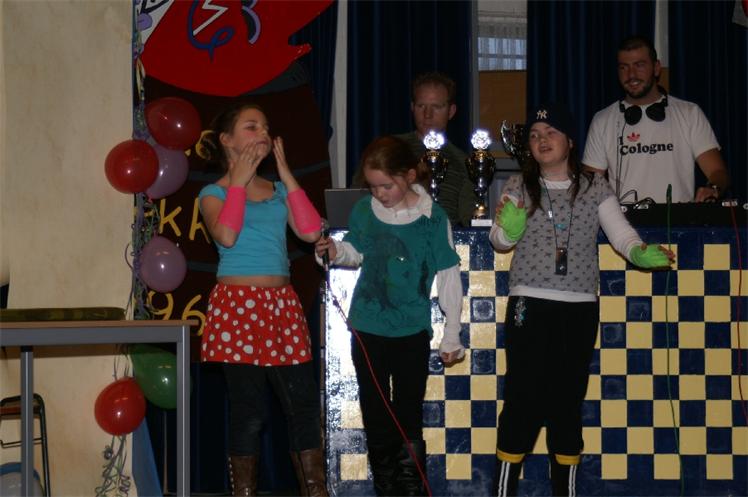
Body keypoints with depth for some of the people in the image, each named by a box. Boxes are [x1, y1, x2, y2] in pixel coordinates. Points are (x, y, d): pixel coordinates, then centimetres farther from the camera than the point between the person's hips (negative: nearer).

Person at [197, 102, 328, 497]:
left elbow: (310, 231, 0)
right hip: (238, 305, -5)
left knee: (303, 403, 2)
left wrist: (286, 174, 3)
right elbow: (226, 234, -18)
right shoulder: (214, 194, 3)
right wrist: (239, 181, -7)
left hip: (282, 305, 5)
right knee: (248, 409, -2)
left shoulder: (277, 191, 16)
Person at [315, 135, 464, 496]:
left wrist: (451, 335, -2)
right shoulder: (364, 211, -2)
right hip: (367, 330, 3)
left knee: (409, 422, -1)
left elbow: (448, 277, -3)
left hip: (412, 332, -3)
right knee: (376, 419, 11)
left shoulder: (432, 217, -9)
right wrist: (336, 252, -8)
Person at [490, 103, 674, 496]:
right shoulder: (518, 187, 5)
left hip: (580, 307, 1)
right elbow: (498, 240, -4)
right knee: (523, 398, -6)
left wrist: (641, 254, -22)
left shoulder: (595, 187, 6)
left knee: (569, 400, 7)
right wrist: (507, 230, -27)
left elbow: (620, 233, -1)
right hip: (529, 305, -1)